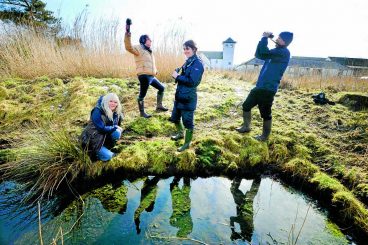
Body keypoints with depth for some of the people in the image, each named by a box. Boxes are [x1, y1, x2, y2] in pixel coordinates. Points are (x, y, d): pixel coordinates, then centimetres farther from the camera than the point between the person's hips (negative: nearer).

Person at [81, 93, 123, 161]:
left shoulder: (116, 112, -3)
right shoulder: (98, 111, -23)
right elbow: (101, 128, -26)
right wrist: (115, 127, -17)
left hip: (104, 137, 6)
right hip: (91, 139, -6)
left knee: (117, 133, -22)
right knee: (107, 156, -19)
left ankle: (105, 148, 1)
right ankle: (92, 152, 10)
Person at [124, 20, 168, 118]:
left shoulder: (149, 51, 21)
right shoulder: (138, 48, -7)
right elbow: (129, 47, -26)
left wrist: (155, 71, 32)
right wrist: (128, 34, -37)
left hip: (151, 76, 10)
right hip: (144, 76, -9)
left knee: (161, 88, 17)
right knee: (142, 95, 0)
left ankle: (159, 106, 28)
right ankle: (142, 113, 14)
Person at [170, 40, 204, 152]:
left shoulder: (197, 63, -15)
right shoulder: (188, 61, 11)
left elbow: (192, 81, -23)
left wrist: (177, 76, -16)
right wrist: (176, 74, 2)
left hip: (188, 98, -9)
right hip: (179, 95, 9)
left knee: (188, 121, 4)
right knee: (175, 117, 20)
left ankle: (187, 143, 22)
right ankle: (180, 133, 45)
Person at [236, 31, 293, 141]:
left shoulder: (284, 53, -13)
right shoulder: (276, 52, 17)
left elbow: (264, 53, -25)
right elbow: (259, 54, 17)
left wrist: (265, 37, -10)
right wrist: (263, 39, 6)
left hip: (268, 89, -9)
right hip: (259, 86, 9)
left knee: (265, 114, 0)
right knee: (246, 105, 15)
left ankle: (265, 136, 17)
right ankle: (246, 127, 32)